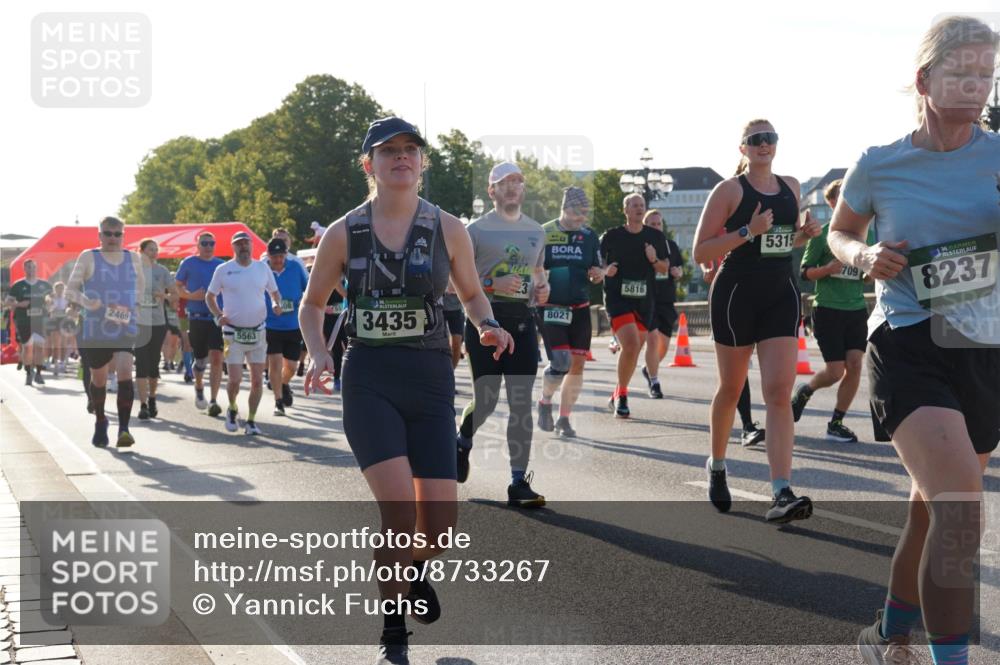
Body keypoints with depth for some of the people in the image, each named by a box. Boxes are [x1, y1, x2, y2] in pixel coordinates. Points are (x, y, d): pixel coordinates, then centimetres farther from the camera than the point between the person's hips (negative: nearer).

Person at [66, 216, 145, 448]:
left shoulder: (133, 258, 8)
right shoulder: (88, 257, -1)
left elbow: (141, 286, 26)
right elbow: (70, 290, -3)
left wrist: (130, 303, 9)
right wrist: (85, 301, -23)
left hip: (126, 327, 1)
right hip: (95, 329, -1)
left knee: (124, 371, -19)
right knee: (98, 379, 11)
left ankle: (124, 429, -20)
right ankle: (100, 422, 37)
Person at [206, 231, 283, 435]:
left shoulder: (263, 268, 6)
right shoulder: (223, 270, 0)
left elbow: (274, 292, 19)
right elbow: (209, 297, 8)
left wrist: (276, 304, -4)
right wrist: (218, 315, -9)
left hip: (258, 332, 2)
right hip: (234, 332, -2)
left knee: (257, 380, 0)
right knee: (235, 379, -8)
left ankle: (251, 420, 13)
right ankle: (232, 409, 22)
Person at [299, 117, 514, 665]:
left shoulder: (447, 229, 2)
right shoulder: (343, 233, 0)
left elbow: (471, 294, 16)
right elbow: (312, 305, 12)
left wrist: (488, 326, -6)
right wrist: (318, 355, -7)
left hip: (430, 379, 2)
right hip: (369, 380, -2)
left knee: (440, 520, -3)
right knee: (399, 509, -18)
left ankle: (415, 567, 37)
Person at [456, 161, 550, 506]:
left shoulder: (536, 231, 15)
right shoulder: (476, 229, 0)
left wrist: (543, 288, 5)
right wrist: (492, 285, -17)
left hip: (522, 320, 4)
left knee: (521, 403, -2)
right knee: (486, 400, -1)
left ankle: (519, 482, 0)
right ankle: (462, 444, 33)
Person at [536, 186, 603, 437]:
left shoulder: (589, 236, 7)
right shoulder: (543, 234, -4)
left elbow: (598, 272, 15)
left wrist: (598, 274, -7)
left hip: (580, 308, 4)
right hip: (551, 309, -4)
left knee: (578, 364, 0)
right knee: (560, 362, -15)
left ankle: (564, 418, 14)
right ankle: (545, 401, 15)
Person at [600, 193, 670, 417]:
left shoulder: (656, 237, 8)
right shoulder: (611, 236, 1)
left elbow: (665, 268, 14)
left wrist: (654, 260, -7)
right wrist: (605, 271, -12)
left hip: (644, 301, 4)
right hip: (617, 298, -4)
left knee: (634, 349, 9)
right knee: (631, 345, -22)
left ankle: (617, 396, 28)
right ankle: (622, 395, -7)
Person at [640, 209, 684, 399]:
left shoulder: (671, 245, 9)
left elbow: (680, 270, 18)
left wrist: (678, 273, -5)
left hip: (666, 300, 4)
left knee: (664, 344, 8)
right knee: (652, 339, -14)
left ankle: (649, 369, 37)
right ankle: (654, 383, -4)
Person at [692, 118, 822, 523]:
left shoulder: (791, 187, 12)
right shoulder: (729, 190, -4)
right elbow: (700, 252, -8)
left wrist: (805, 233, 5)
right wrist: (747, 232, -19)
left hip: (781, 295, 3)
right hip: (737, 293, -3)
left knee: (779, 393, -10)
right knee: (731, 388, 11)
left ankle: (782, 494, -19)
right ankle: (716, 466, 36)